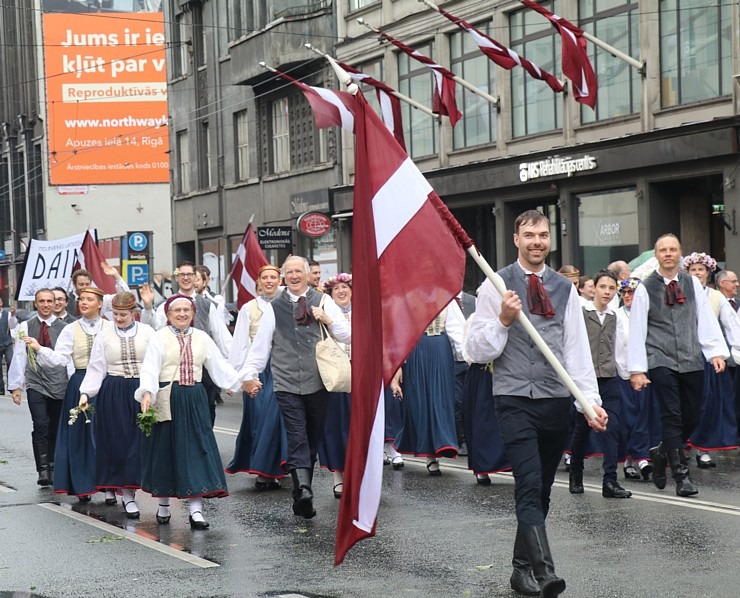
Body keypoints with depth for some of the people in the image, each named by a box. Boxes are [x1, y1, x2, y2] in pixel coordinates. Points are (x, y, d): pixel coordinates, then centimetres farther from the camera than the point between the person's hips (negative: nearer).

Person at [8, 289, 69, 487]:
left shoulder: (63, 328, 4)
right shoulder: (25, 327, 4)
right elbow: (19, 357, 3)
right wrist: (15, 385, -1)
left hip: (59, 385, 1)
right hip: (35, 384, -1)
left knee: (55, 429, 7)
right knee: (41, 426, -13)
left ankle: (52, 469, 18)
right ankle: (43, 470, -10)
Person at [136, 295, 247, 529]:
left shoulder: (201, 338, 10)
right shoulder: (160, 337, -1)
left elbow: (219, 365, 9)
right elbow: (150, 369, -10)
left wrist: (241, 382, -1)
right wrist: (146, 393, -25)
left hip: (194, 400, 3)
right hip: (167, 401, -3)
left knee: (196, 451, -4)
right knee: (165, 450, 5)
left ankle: (196, 509, -5)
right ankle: (163, 504, 23)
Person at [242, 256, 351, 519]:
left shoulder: (323, 301, 6)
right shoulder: (274, 307, 7)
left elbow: (348, 337, 4)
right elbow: (260, 344, 9)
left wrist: (328, 319, -11)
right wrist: (250, 374, 5)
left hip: (317, 385, 1)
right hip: (287, 386, -1)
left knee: (312, 441, 7)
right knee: (297, 440, -13)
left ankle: (302, 494, 16)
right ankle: (304, 489, -26)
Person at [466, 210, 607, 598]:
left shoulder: (564, 288, 9)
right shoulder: (495, 286, -1)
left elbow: (577, 349, 7)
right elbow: (477, 350, -3)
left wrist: (591, 400, -1)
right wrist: (503, 320, -18)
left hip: (556, 401, 4)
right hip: (515, 401, -4)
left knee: (541, 491, 12)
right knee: (529, 488, -17)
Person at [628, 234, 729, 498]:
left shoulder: (692, 284, 8)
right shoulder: (645, 289, -1)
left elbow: (706, 319, 6)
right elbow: (637, 330, -1)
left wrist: (716, 351, -6)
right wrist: (637, 369, -5)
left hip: (691, 360, 4)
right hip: (661, 362, -3)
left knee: (692, 417, 7)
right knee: (672, 417, -7)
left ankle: (662, 453, 32)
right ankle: (681, 475, -1)